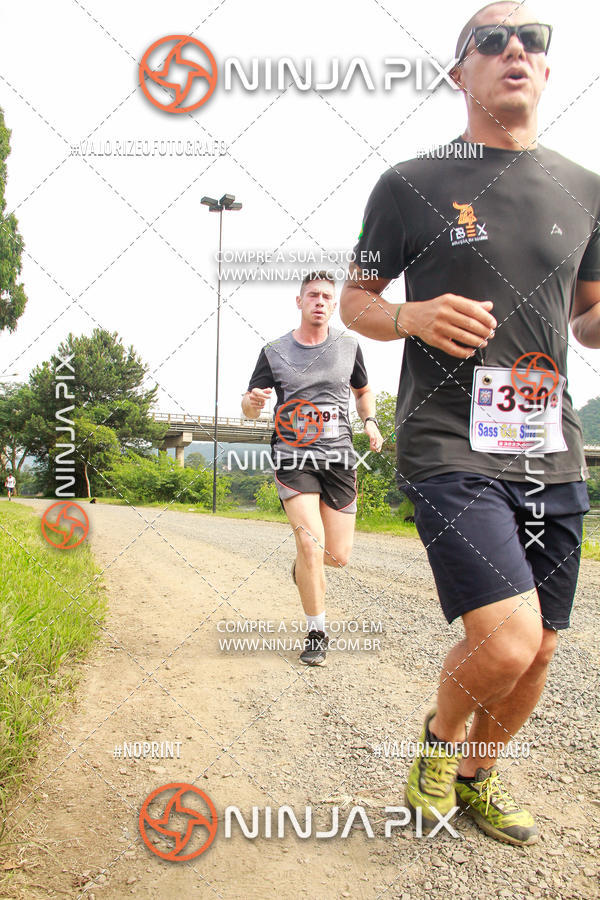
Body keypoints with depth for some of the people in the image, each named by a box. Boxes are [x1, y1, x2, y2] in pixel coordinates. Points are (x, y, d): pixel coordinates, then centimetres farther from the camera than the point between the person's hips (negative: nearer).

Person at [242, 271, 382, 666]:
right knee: (310, 541, -18)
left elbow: (363, 391, 24)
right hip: (293, 456, -2)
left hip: (339, 457, 2)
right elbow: (250, 408, 6)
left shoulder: (348, 345, 9)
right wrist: (252, 401, -19)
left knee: (338, 556, 1)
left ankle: (305, 562, 39)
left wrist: (370, 421, 4)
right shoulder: (275, 352, 3)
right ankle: (317, 633, 1)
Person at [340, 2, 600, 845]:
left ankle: (476, 776, 40)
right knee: (505, 642, -18)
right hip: (449, 449, -5)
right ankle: (439, 736, 18)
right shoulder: (410, 185, 2)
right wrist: (410, 316, -14)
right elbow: (354, 300, 8)